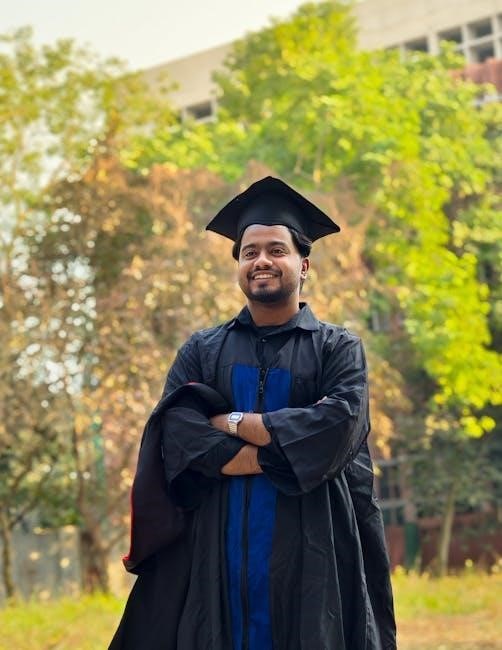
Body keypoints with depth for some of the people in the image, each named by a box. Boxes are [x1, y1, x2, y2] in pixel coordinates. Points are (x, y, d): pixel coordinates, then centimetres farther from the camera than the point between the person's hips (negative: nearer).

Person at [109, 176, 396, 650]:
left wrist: (233, 423, -8)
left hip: (308, 553, -1)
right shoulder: (202, 351, 13)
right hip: (216, 550, 2)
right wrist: (286, 452, -13)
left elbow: (341, 421, -11)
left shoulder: (338, 348, 8)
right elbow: (175, 430, -5)